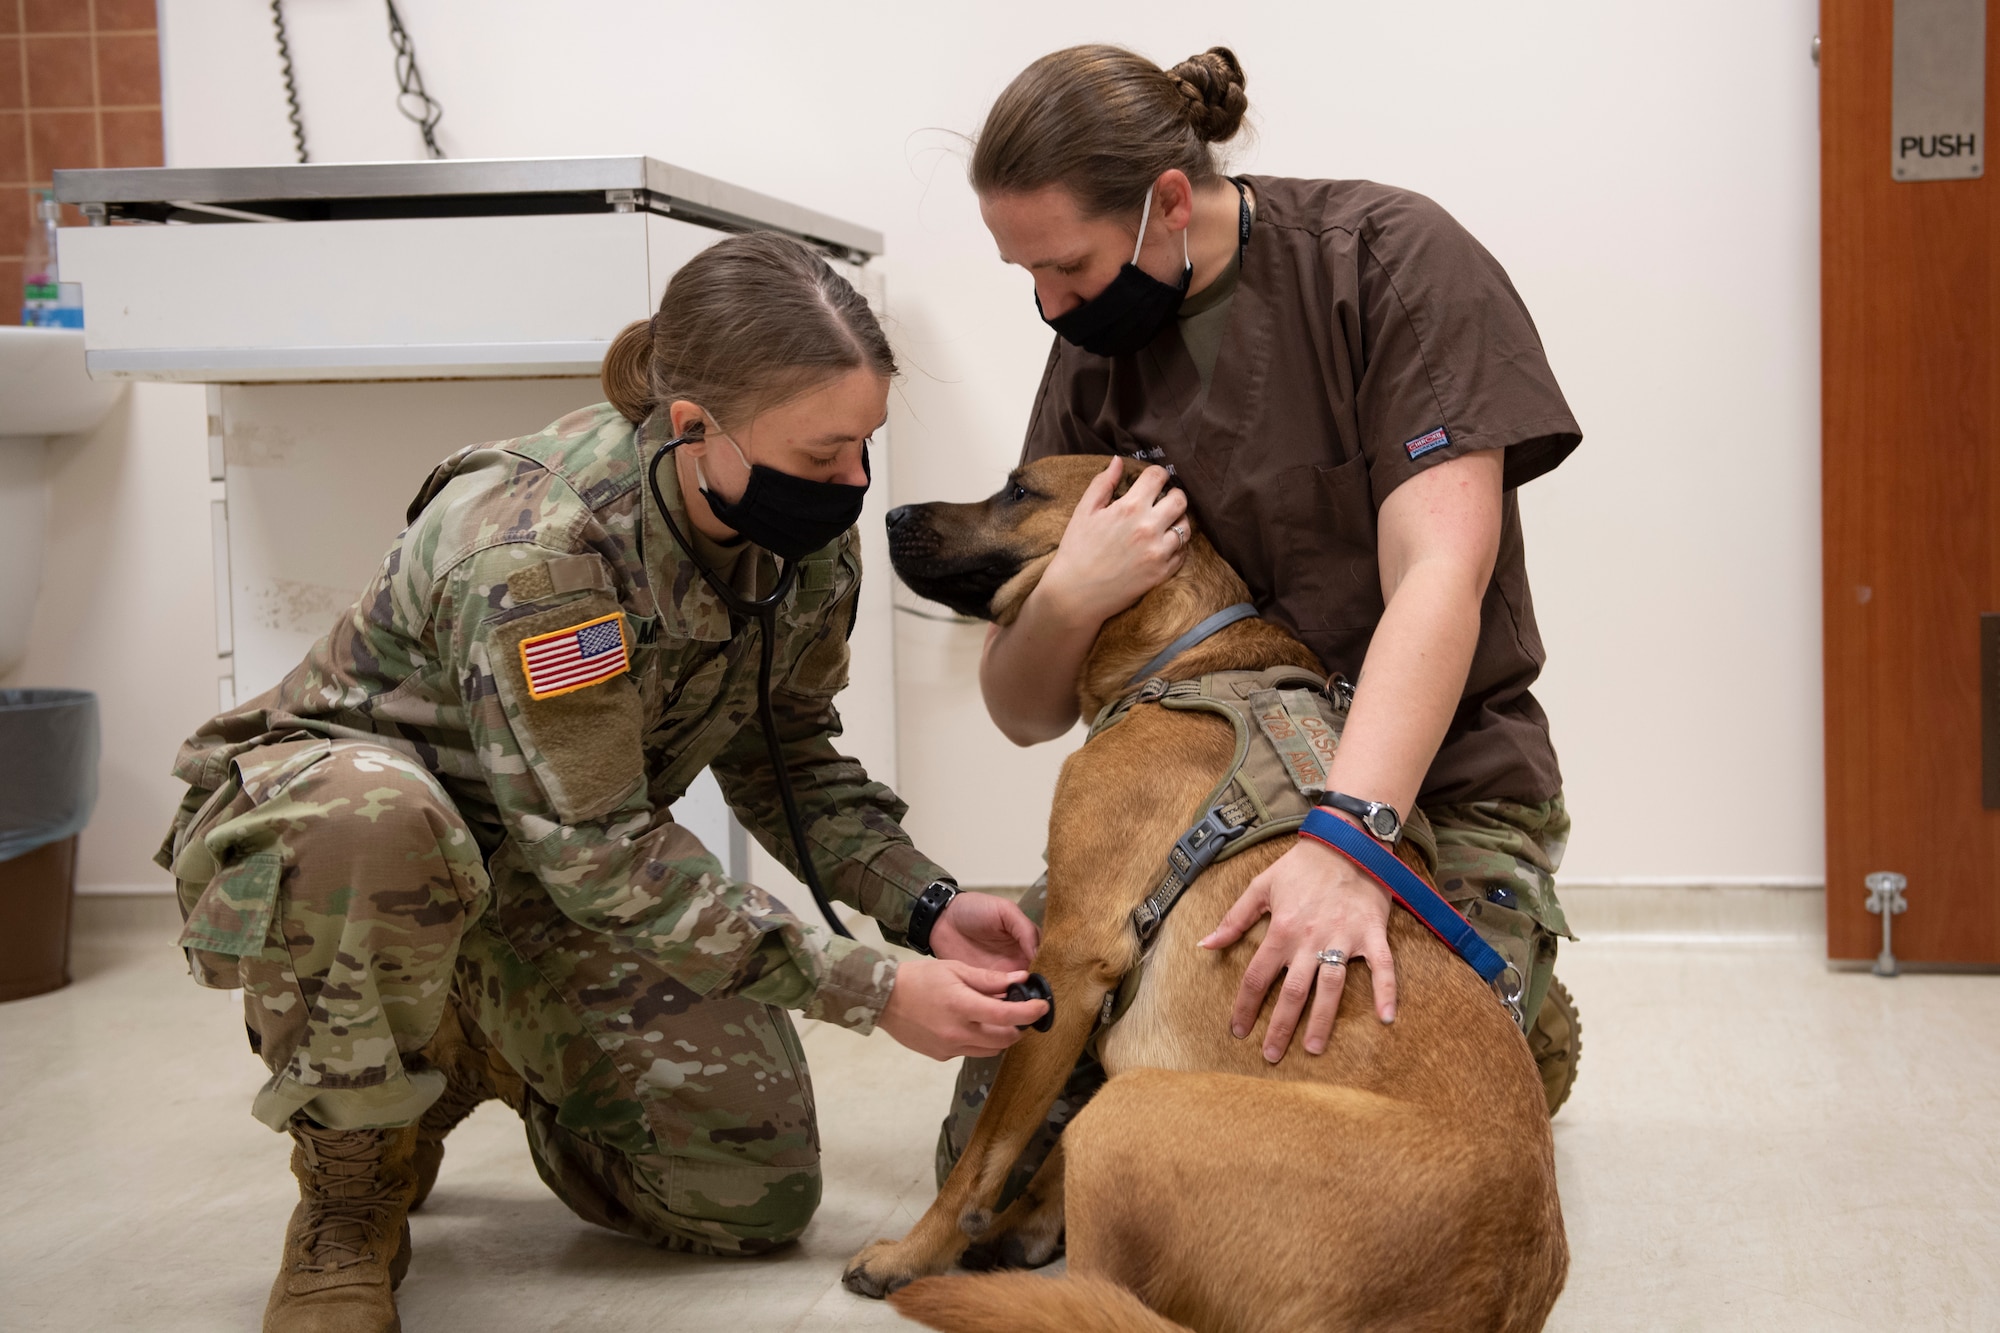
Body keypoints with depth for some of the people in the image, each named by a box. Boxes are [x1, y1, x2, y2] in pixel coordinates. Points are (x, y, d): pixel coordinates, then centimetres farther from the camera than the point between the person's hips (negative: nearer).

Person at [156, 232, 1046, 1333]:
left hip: (552, 879, 6)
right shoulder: (533, 548, -34)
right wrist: (872, 992, -33)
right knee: (372, 826, -45)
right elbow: (601, 856, -32)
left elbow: (783, 759, 3)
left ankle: (482, 1050, 22)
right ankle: (352, 1191, -16)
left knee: (757, 1193, -5)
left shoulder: (810, 539, -12)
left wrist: (925, 905, -14)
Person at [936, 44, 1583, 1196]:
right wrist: (1067, 602, -20)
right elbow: (1026, 715, 5)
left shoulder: (1391, 258, -12)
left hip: (1434, 789, -4)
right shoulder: (1092, 362, 3)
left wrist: (1344, 842, -39)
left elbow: (1440, 572, -24)